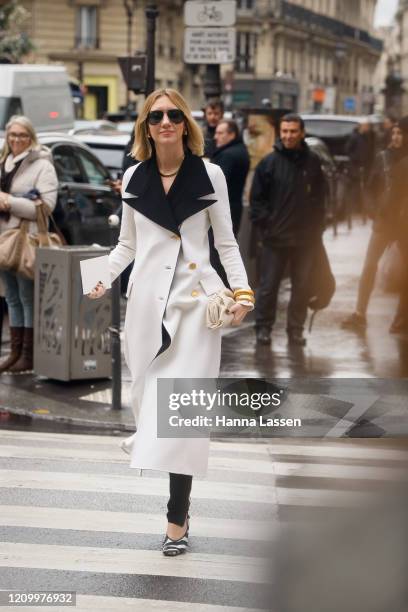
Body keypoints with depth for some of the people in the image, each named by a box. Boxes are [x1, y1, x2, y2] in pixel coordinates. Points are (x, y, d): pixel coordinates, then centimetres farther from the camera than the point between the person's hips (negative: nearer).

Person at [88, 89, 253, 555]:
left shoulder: (209, 175, 2)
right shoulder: (134, 178, 8)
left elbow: (226, 242, 5)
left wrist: (242, 292, -6)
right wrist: (102, 278, 2)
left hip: (195, 300, -3)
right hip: (147, 300, 3)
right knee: (149, 395, 2)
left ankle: (177, 520, -7)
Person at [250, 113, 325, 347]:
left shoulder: (313, 162, 3)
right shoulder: (269, 163, -3)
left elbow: (319, 197, 9)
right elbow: (256, 198, 1)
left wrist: (316, 228, 3)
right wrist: (265, 224, -6)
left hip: (306, 239, 2)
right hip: (275, 237, -2)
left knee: (302, 286, 8)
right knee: (268, 285, 3)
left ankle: (296, 328, 18)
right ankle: (264, 327, 14)